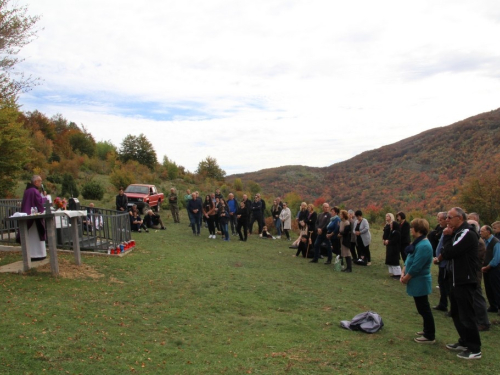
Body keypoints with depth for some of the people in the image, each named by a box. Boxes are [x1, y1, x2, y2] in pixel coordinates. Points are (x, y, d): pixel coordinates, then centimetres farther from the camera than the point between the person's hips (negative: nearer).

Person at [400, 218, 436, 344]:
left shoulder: (423, 246, -25)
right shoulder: (418, 243, 7)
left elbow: (416, 266, -24)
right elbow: (409, 259, 11)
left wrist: (406, 278, -13)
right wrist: (403, 273, 0)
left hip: (420, 282, -10)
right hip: (417, 281, 10)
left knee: (424, 309, 1)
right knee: (423, 308, 20)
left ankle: (430, 336, 12)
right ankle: (427, 331, 34)